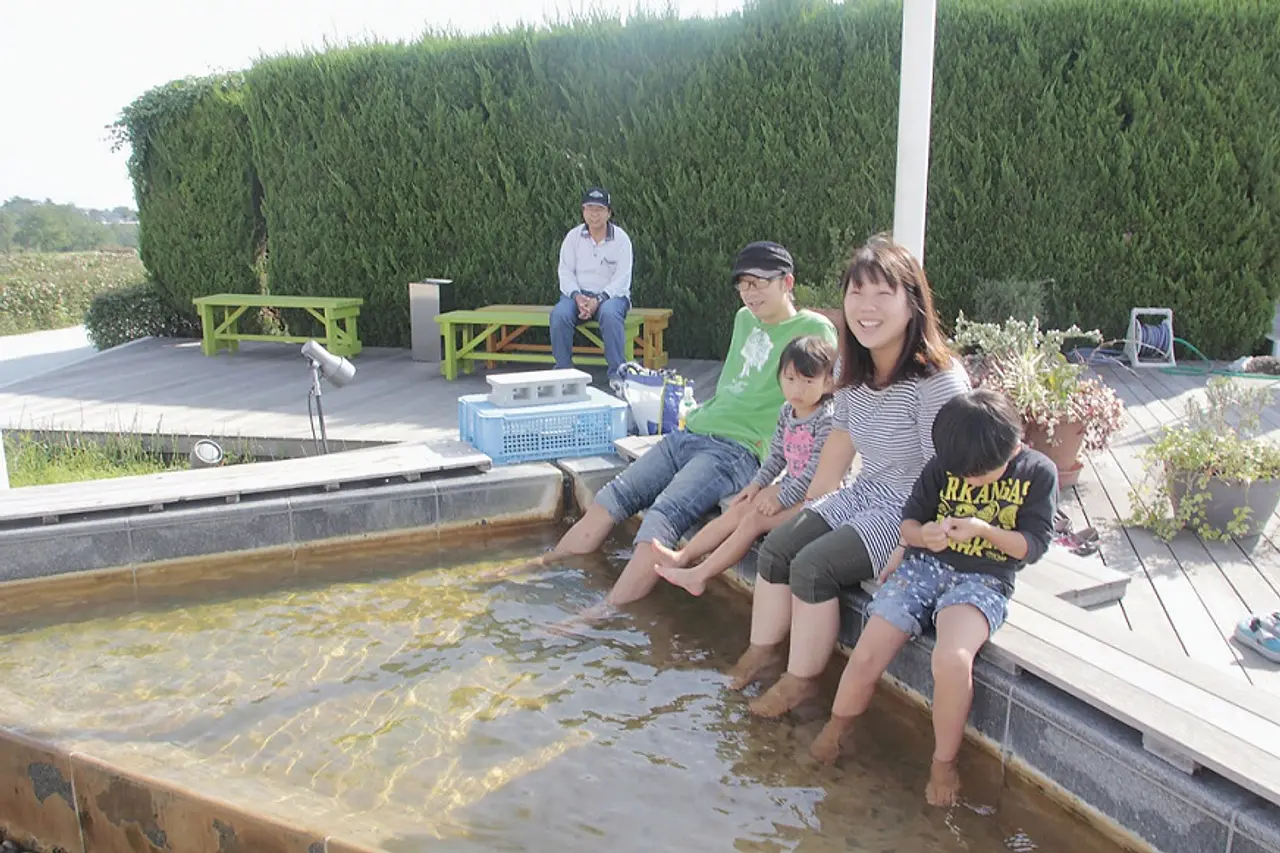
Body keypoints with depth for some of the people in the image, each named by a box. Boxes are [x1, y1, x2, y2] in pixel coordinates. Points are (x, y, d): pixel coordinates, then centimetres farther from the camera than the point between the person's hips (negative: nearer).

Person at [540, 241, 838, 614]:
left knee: (662, 517, -27)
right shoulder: (744, 319, 18)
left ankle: (607, 615, -31)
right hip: (692, 432, 8)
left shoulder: (814, 329, -3)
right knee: (611, 499, 0)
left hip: (737, 448, -8)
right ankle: (540, 571, 8)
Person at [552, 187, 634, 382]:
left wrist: (599, 300, -23)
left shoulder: (621, 238, -2)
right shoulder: (573, 236, 4)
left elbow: (622, 278, -9)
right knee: (559, 314, -30)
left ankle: (617, 372, -27)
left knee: (609, 313, -37)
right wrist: (577, 296, -19)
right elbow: (566, 271, 1)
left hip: (611, 294, -2)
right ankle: (562, 370, -17)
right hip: (577, 293, 2)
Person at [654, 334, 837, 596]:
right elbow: (777, 454, 15)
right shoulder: (787, 412, 5)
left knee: (754, 519, -18)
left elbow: (817, 468, -23)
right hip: (789, 486, 9)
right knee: (738, 509, -3)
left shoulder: (827, 419, -21)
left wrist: (782, 498, -20)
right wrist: (757, 483, 4)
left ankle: (699, 575, -15)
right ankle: (684, 556, -1)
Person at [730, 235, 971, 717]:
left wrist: (905, 553, -24)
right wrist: (809, 506, 11)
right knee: (777, 546, -2)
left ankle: (801, 680, 2)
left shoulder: (938, 380, -25)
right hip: (863, 495, 8)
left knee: (813, 565, -18)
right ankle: (763, 650, 16)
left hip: (912, 513, -8)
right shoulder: (854, 369, 0)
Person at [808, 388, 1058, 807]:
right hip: (925, 564, 3)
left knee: (952, 660, -32)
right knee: (866, 655, -11)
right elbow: (908, 521, 8)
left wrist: (984, 530, -21)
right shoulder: (943, 466, 1)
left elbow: (1033, 545, -3)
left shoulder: (1038, 472, -3)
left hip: (984, 580, -2)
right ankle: (832, 736, 17)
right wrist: (924, 534, -17)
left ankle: (944, 762, -6)